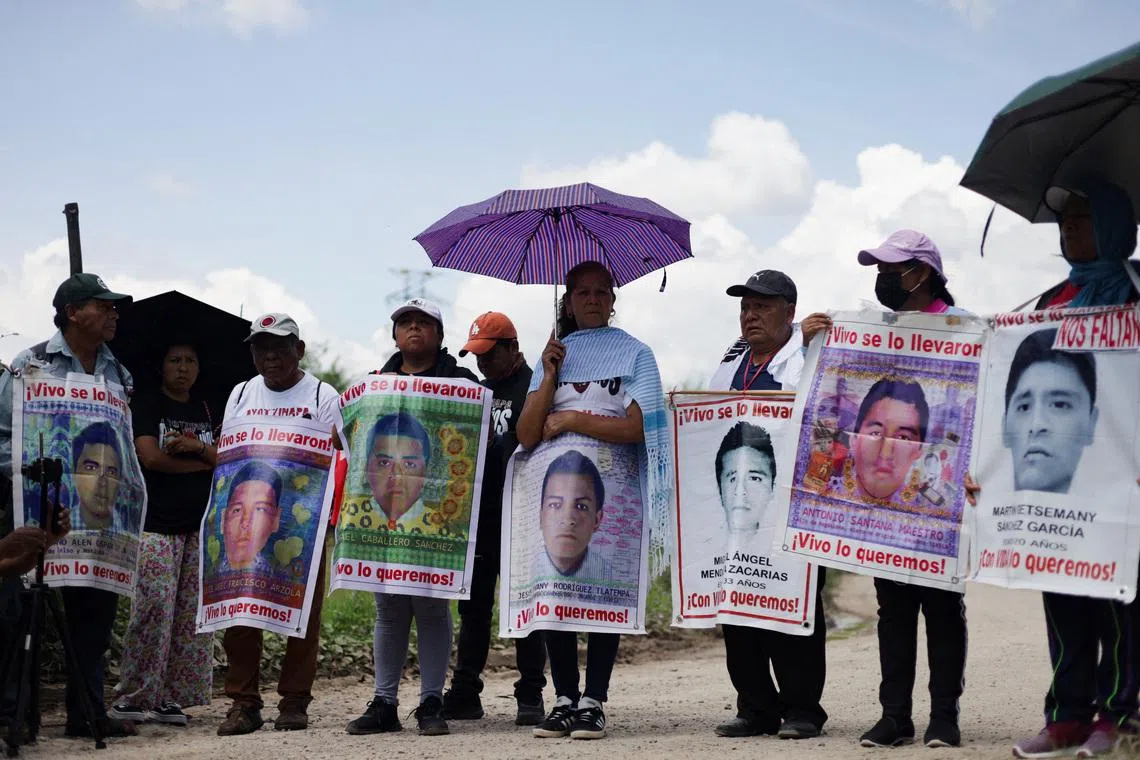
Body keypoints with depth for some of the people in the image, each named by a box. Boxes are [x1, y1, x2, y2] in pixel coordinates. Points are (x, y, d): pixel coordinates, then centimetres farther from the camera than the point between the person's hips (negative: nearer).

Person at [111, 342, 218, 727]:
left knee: (193, 614, -2)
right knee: (154, 608, -14)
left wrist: (197, 447, -11)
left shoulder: (205, 412, 19)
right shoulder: (145, 405, 4)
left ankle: (171, 698, 2)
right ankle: (132, 697, -8)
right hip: (156, 524, -5)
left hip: (200, 525, 5)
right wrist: (204, 462, -1)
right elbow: (151, 457, -9)